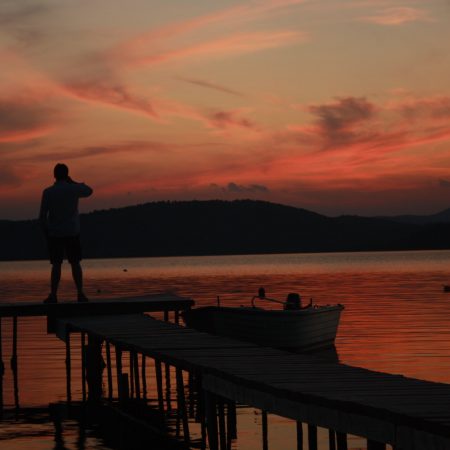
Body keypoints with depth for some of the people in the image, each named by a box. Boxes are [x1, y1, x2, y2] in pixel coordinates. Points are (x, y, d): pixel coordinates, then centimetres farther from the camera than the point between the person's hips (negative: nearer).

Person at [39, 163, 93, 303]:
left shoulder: (48, 192, -6)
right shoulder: (74, 189, -4)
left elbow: (43, 216, -6)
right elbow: (89, 191, 18)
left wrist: (46, 232, 6)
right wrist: (72, 181, 14)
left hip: (55, 234, 0)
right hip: (72, 232, 1)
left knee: (56, 265, 3)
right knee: (75, 263, 7)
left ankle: (53, 295, -3)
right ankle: (80, 293, 3)